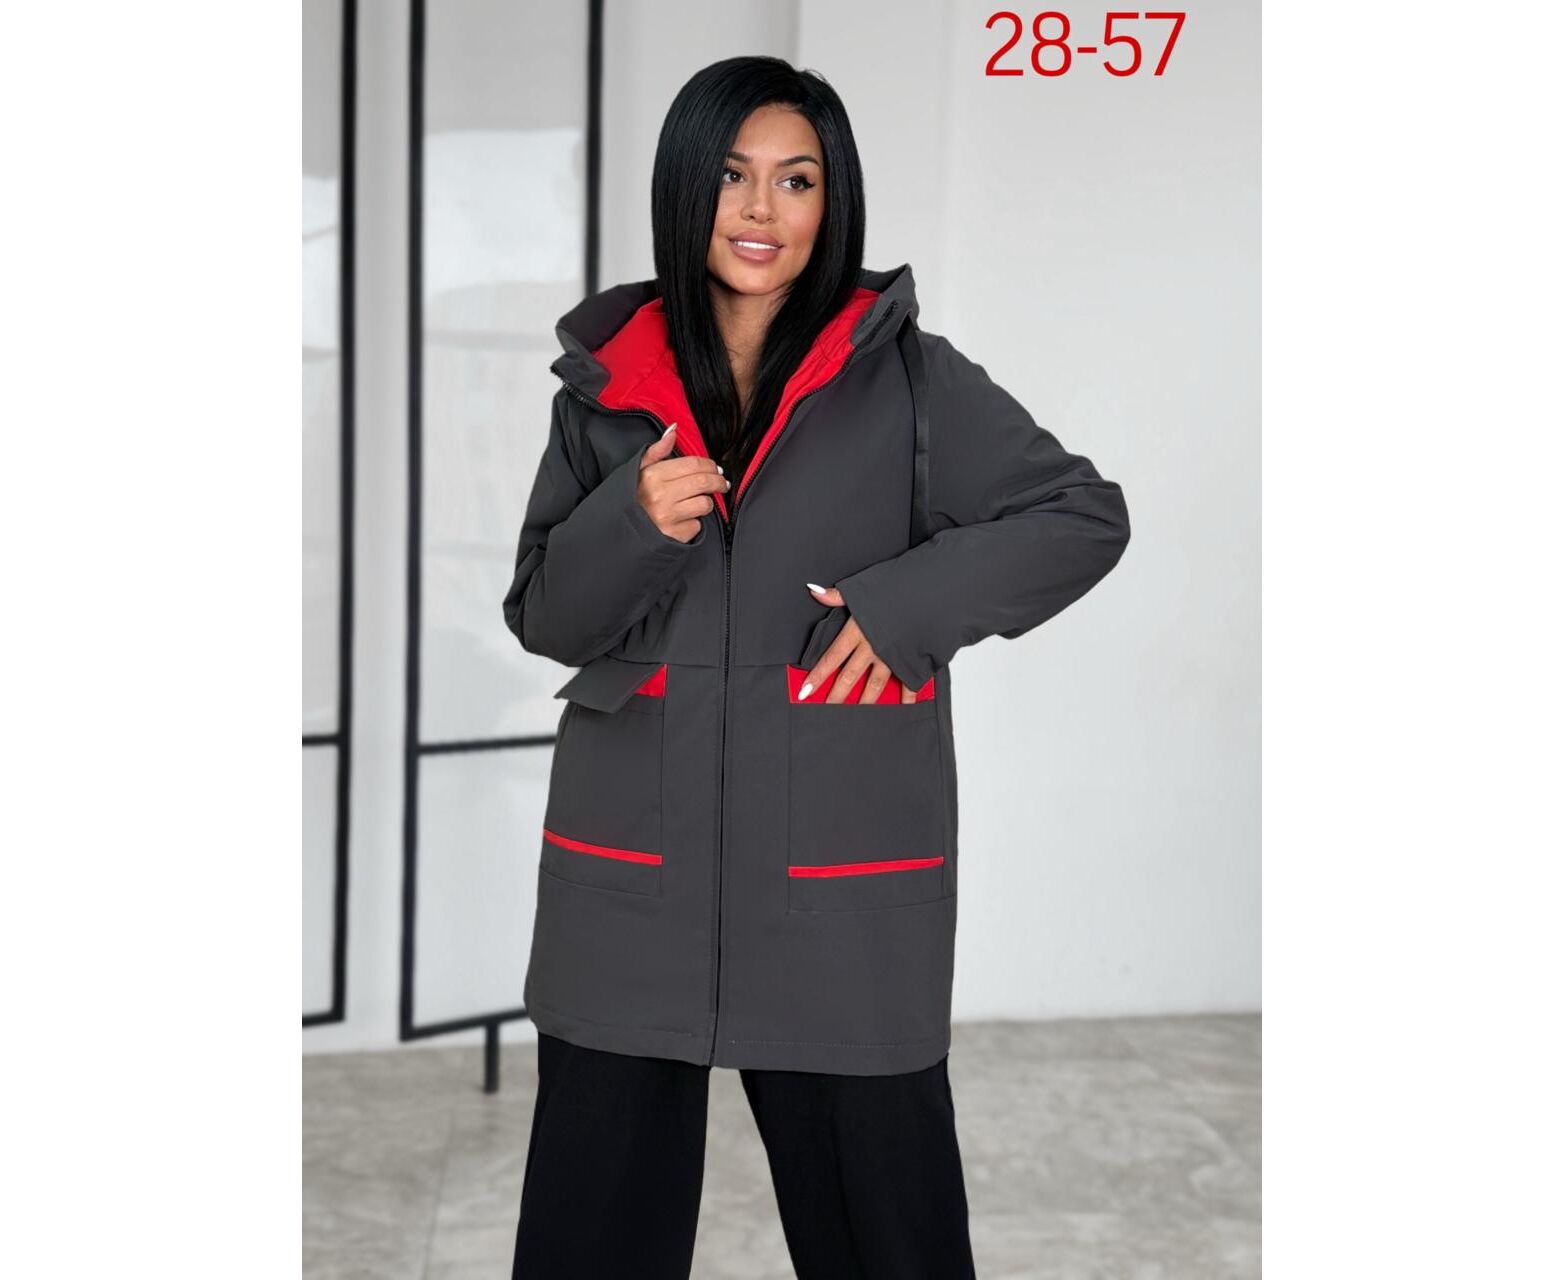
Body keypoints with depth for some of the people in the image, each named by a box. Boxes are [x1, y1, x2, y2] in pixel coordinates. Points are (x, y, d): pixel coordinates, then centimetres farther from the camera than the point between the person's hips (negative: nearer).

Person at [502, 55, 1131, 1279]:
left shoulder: (906, 376, 0)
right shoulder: (607, 378, 7)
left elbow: (1087, 515, 1)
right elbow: (543, 615, 9)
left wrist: (906, 601, -11)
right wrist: (632, 521, -12)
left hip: (844, 868, -2)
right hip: (633, 864, 2)